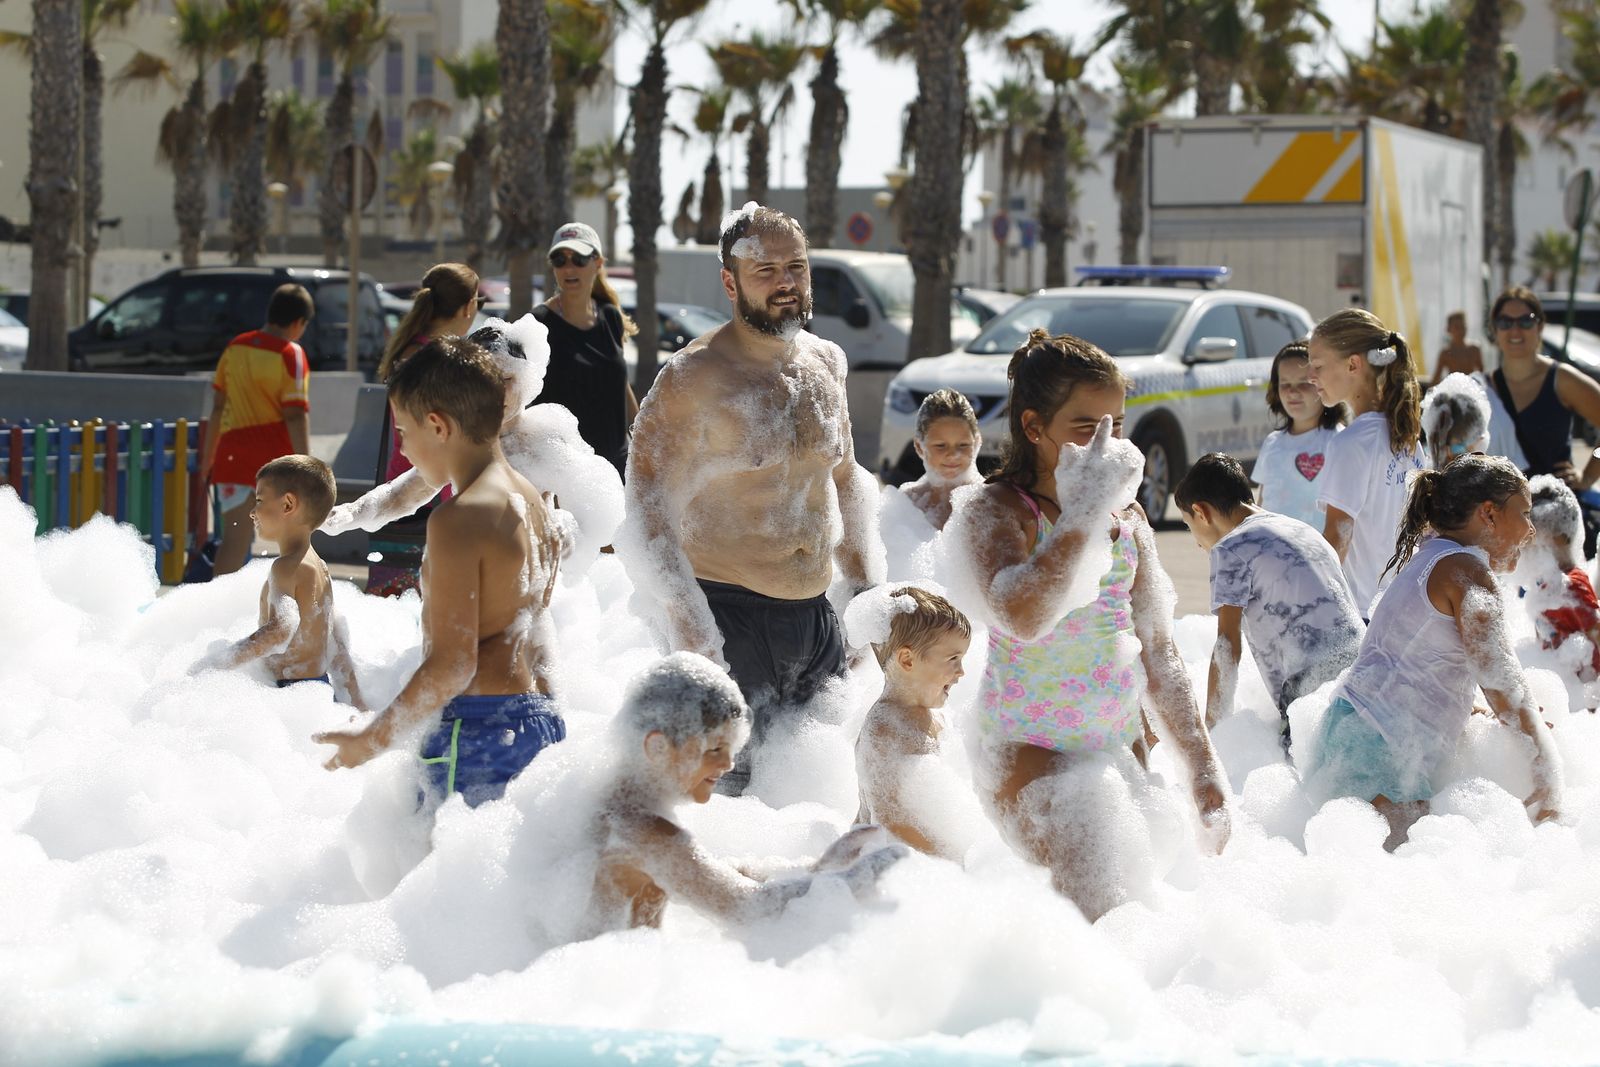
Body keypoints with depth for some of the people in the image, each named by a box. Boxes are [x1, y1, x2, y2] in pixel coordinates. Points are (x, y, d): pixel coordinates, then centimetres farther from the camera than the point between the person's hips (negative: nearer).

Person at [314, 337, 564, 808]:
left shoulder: (458, 519, -14)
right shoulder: (534, 505, 15)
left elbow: (452, 665, -18)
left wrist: (373, 739, -8)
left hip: (478, 732, -9)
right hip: (543, 720, 9)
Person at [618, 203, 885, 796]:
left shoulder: (827, 364, 9)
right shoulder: (694, 378, -12)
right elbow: (646, 510, -13)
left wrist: (865, 590, 18)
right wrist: (690, 635, -21)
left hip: (815, 615, 6)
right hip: (731, 616, -6)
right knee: (724, 785, -8)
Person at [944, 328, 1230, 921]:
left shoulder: (1127, 519, 12)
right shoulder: (993, 512, -9)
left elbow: (1158, 652, 18)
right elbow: (1024, 617, -30)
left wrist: (1202, 767, 16)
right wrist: (1084, 514, -24)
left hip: (1119, 751, 7)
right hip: (1028, 753, -7)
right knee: (1101, 902, -25)